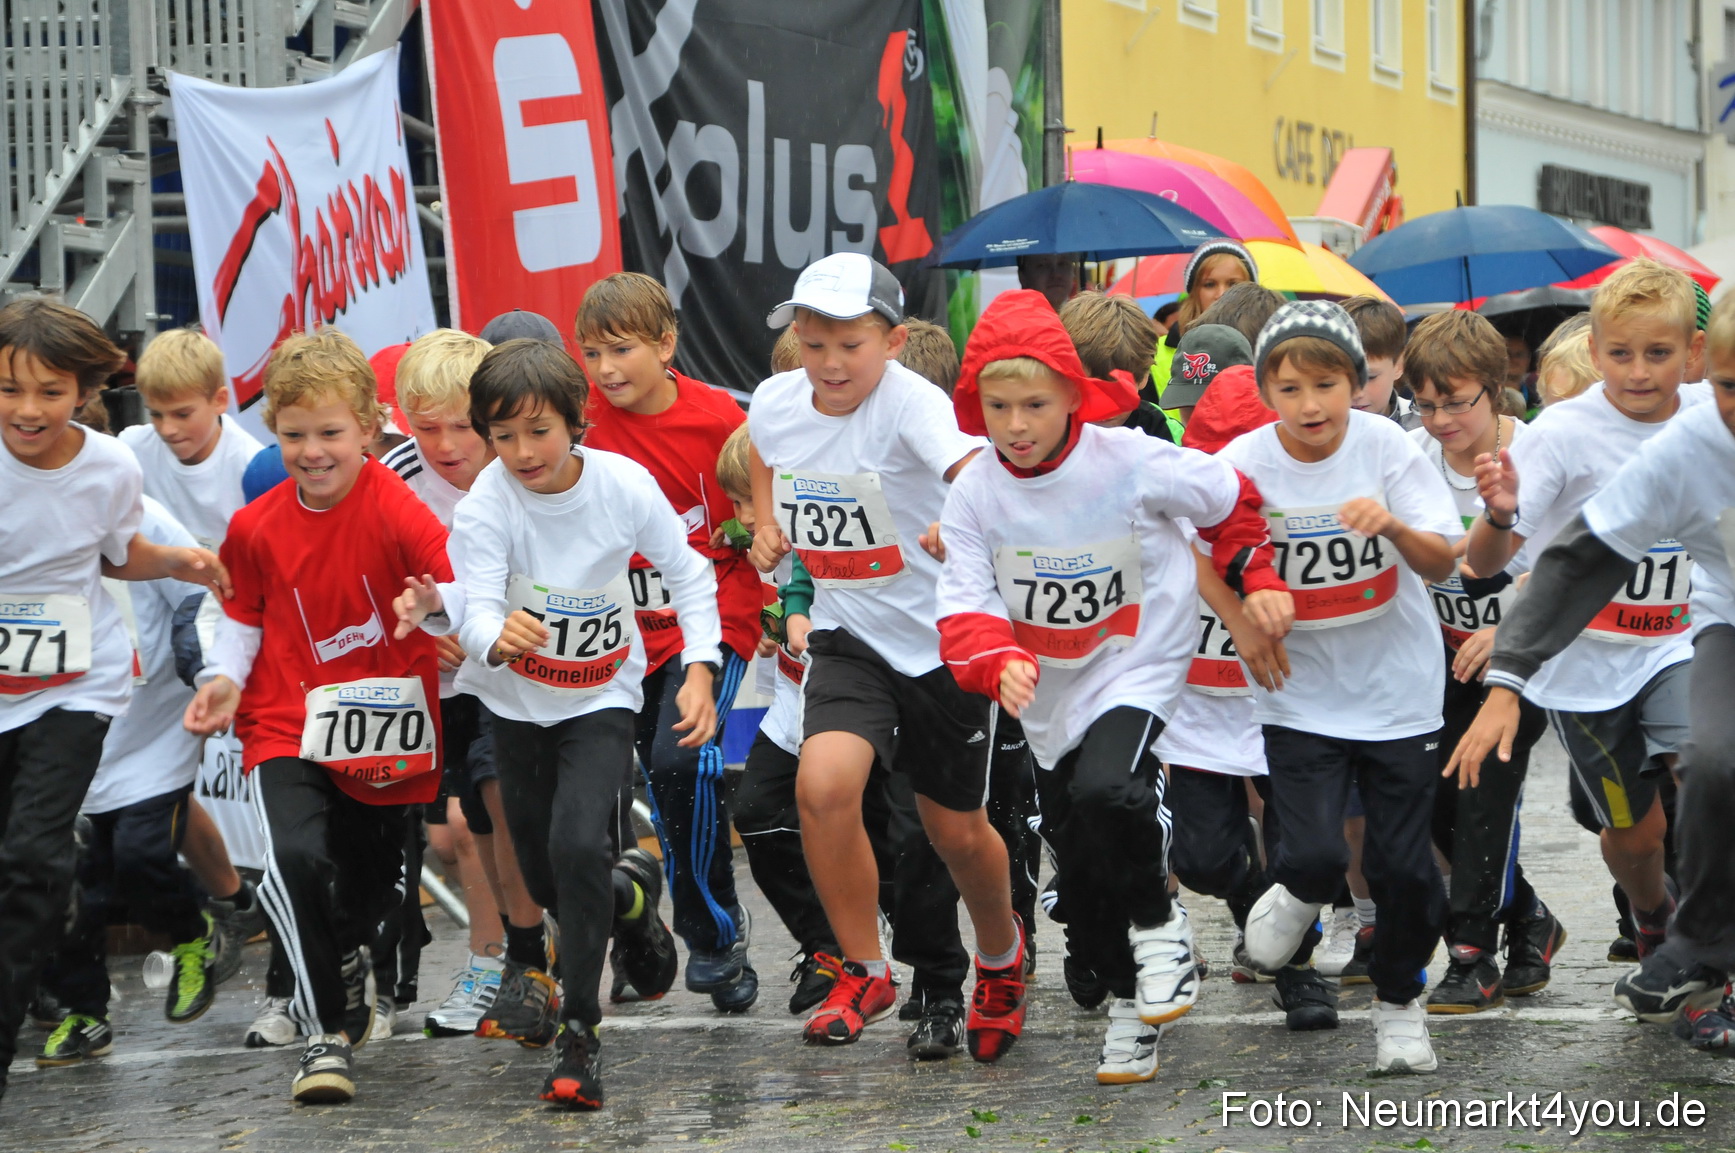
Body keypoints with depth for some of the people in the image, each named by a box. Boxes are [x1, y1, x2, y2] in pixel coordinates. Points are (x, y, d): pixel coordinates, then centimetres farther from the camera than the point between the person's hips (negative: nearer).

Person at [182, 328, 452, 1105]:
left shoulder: (393, 509, -14)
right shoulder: (256, 528, -2)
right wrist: (226, 677, -3)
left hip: (385, 735, 0)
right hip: (286, 728, 0)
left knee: (372, 881, 17)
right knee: (294, 858, -26)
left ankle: (346, 962, 56)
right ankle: (327, 1033, -11)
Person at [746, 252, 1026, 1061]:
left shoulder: (909, 403, -23)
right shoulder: (774, 403, -5)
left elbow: (968, 463, -44)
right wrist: (767, 528, 4)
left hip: (945, 636, -3)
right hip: (849, 633, 3)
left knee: (956, 829, 10)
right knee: (824, 784, -23)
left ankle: (1001, 953, 45)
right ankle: (863, 972, -1)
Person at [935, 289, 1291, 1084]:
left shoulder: (1132, 465, -17)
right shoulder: (974, 495, -10)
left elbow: (1231, 498, 0)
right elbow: (966, 607, -13)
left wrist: (1259, 578, -3)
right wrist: (999, 663, -32)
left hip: (1136, 668, -4)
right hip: (1049, 695, 4)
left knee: (1108, 792, -33)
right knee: (1080, 878, 9)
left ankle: (1158, 923, -6)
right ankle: (1131, 1003, 31)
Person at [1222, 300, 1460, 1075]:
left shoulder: (1385, 446, -10)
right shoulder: (1244, 463, -10)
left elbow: (1442, 563, -13)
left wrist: (1395, 525, -33)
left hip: (1396, 686, 1)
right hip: (1301, 690, 0)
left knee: (1405, 867, 3)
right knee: (1316, 855, -16)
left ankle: (1398, 1001, 28)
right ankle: (1299, 896, 21)